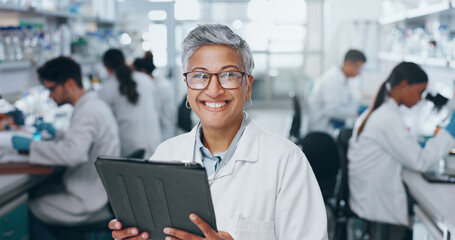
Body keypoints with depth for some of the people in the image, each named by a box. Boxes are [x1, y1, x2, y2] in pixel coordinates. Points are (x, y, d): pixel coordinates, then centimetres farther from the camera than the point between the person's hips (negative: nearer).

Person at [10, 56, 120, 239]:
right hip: (99, 192, 10)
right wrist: (56, 133, 13)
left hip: (91, 204, -9)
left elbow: (73, 153, -36)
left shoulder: (88, 112, -22)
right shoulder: (94, 104, 9)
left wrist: (31, 145, -24)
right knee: (37, 193, 17)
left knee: (31, 210, 2)